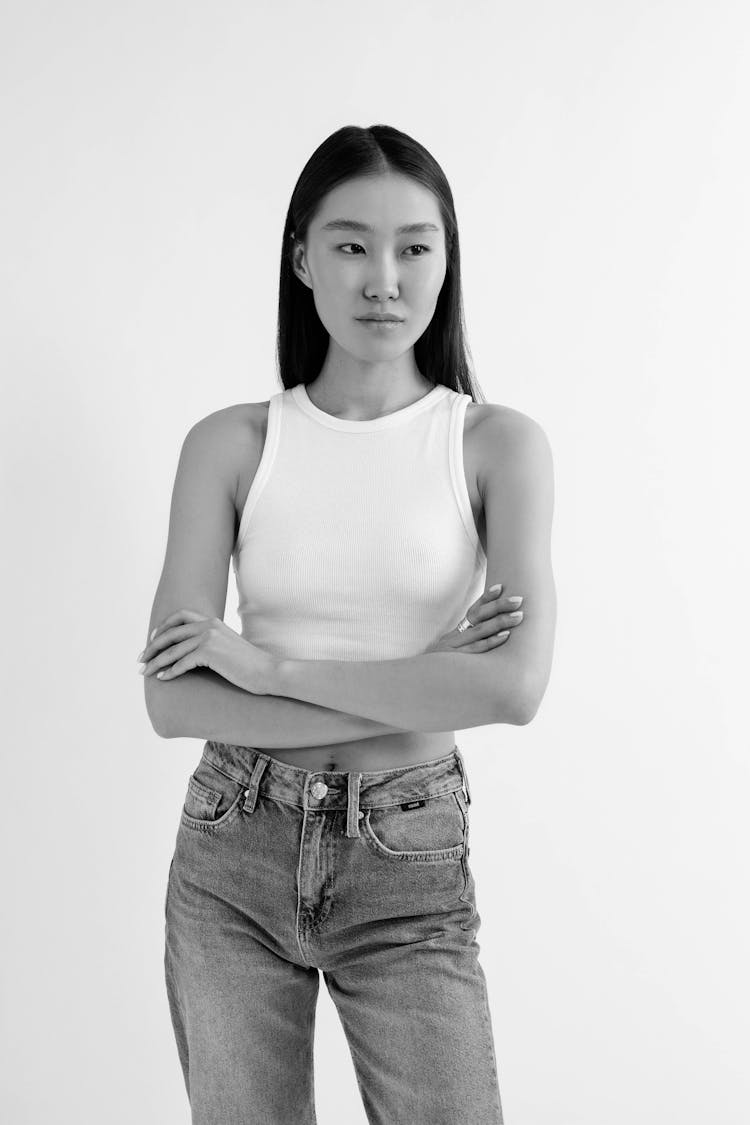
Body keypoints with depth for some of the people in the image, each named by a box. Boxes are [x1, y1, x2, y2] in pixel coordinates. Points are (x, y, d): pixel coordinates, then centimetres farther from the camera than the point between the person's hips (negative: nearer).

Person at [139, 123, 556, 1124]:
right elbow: (174, 700, -11)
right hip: (231, 857, 2)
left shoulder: (499, 443, -5)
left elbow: (517, 687, -19)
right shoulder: (230, 444, -3)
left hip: (407, 866, -1)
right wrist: (424, 689, -16)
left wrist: (268, 665, -16)